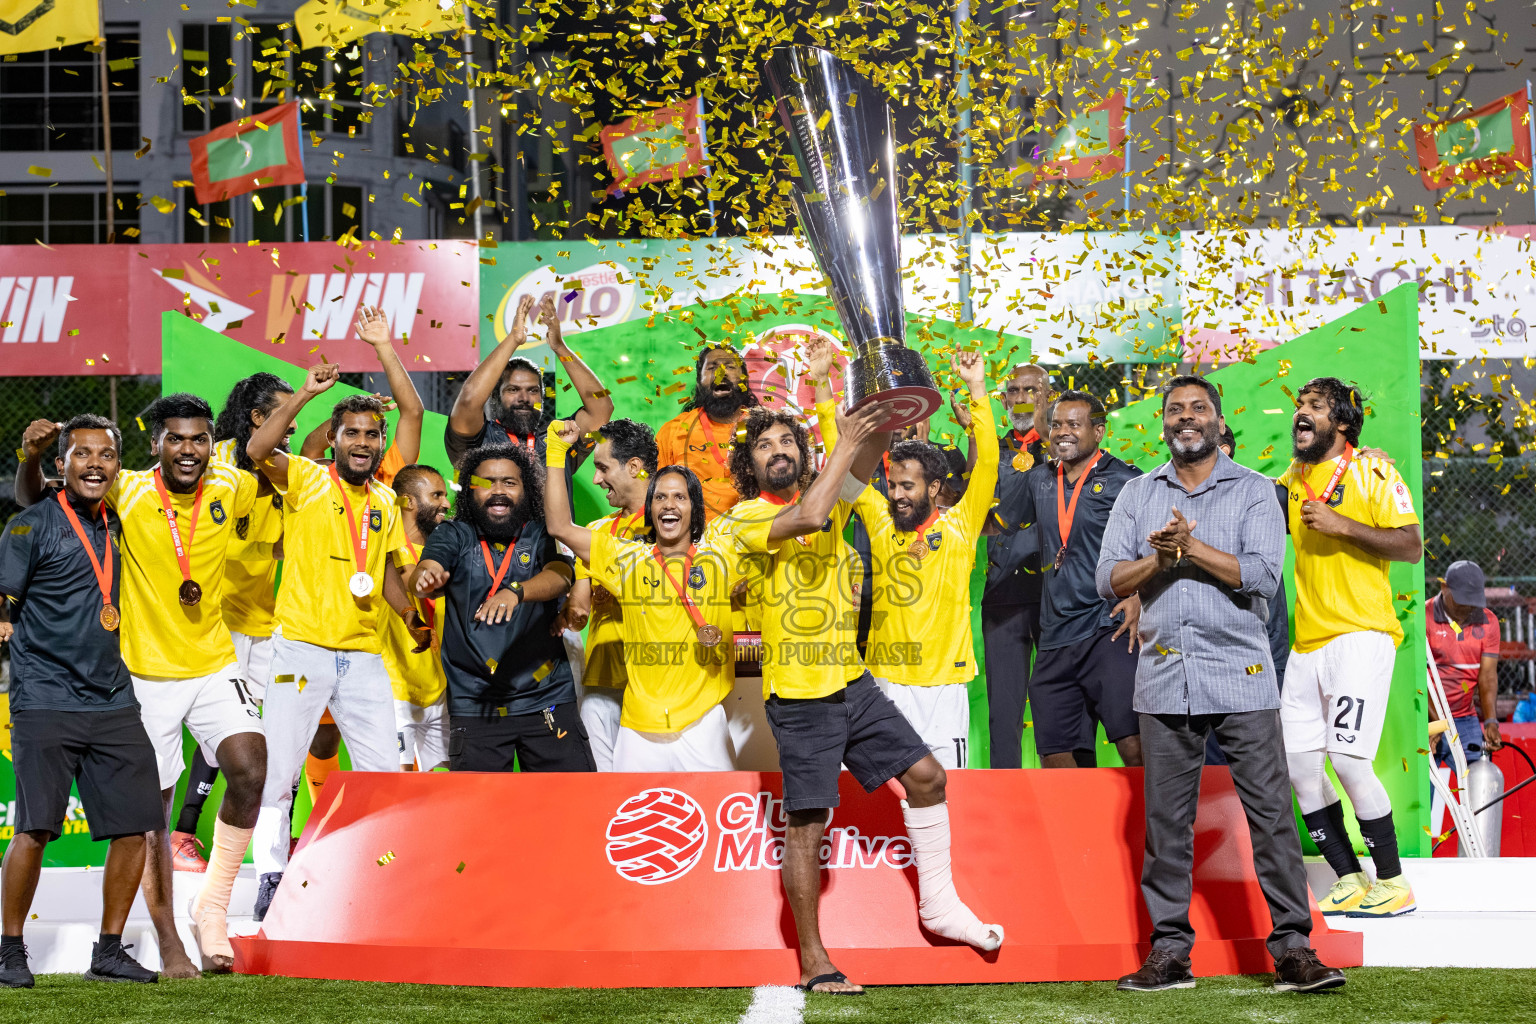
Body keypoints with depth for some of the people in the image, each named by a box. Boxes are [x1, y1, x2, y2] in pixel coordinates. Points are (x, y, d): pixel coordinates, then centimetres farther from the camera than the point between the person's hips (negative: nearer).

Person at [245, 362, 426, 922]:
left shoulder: (385, 502, 15)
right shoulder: (306, 479, 0)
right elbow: (257, 450, -19)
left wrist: (417, 611, 6)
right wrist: (305, 394, -23)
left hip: (364, 655, 4)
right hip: (301, 649, -4)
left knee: (385, 773, 1)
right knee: (278, 769, -3)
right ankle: (271, 877, 5)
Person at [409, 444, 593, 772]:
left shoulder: (542, 536, 5)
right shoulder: (454, 536, 6)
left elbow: (559, 577, -14)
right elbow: (425, 570, -12)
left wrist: (515, 592, -35)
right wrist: (425, 579, -37)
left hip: (547, 699, 0)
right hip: (474, 705, 0)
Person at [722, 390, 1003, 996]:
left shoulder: (831, 498, 11)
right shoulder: (747, 518, -7)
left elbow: (863, 463, -7)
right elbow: (806, 518, -26)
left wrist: (882, 420, -27)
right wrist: (844, 444, -23)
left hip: (853, 682, 6)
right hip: (800, 695, -6)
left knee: (925, 774, 3)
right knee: (807, 824, -4)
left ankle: (938, 905, 17)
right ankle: (814, 965, 1)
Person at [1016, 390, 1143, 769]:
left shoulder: (1125, 480, -1)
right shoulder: (1039, 480, 15)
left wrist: (1141, 598, -16)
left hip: (1109, 630, -6)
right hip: (1055, 640, 6)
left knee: (1134, 747, -19)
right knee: (1056, 757, 4)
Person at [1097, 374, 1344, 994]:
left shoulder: (1253, 491, 5)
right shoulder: (1136, 495, 13)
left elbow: (1263, 575, -9)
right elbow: (1109, 581, 3)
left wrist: (1192, 546, -15)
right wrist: (1159, 558, -14)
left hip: (1241, 678, -2)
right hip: (1164, 680, 2)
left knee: (1271, 813, -5)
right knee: (1166, 821, 3)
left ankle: (1292, 948, -2)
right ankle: (1169, 952, 9)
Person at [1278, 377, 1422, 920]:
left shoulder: (1373, 473, -3)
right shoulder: (1291, 480, 17)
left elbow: (1411, 546, -11)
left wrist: (1343, 525, -18)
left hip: (1361, 635, -7)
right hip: (1307, 641, 7)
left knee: (1347, 759, -16)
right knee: (1296, 763, 0)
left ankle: (1394, 883, -3)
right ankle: (1349, 882, 10)